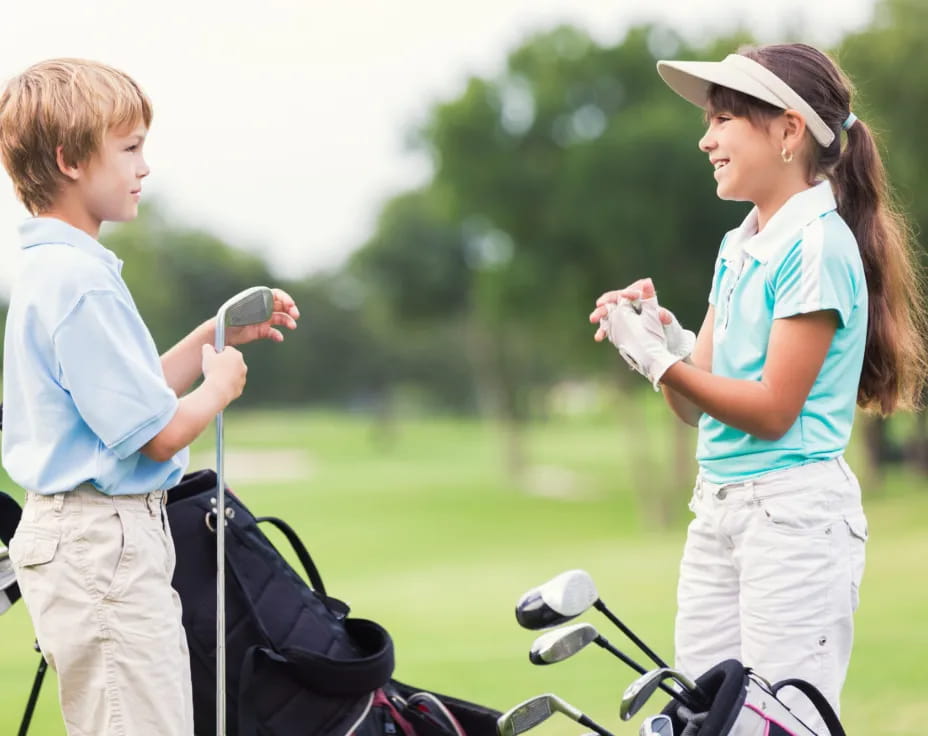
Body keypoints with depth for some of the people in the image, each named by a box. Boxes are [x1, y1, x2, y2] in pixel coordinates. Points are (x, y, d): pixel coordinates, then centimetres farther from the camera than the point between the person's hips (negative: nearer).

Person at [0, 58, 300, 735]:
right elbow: (158, 434, -20)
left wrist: (218, 334, 17)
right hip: (102, 543, -11)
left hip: (80, 534, 11)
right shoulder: (79, 282, -20)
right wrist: (221, 385, -1)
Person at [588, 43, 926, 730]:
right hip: (717, 506, 9)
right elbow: (697, 403, 13)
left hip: (794, 511, -8)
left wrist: (661, 361, -16)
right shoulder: (737, 246, 14)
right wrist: (662, 334, -4)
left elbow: (773, 410, -14)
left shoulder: (818, 243, -12)